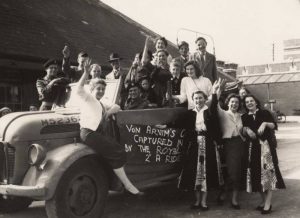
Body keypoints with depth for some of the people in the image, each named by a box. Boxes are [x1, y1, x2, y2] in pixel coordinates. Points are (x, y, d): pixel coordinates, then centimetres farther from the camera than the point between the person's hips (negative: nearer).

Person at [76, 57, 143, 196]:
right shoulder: (88, 98, 7)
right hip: (88, 132, -9)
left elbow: (116, 107, 26)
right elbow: (79, 89, -14)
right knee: (116, 153, -16)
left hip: (98, 132, 9)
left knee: (118, 152, -6)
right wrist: (86, 73, -23)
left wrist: (110, 111, 4)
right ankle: (127, 185, -10)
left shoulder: (101, 104, 31)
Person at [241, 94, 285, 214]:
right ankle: (263, 200, 14)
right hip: (253, 147, 3)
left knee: (267, 172, -10)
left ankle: (268, 203, -10)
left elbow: (274, 126, 0)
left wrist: (265, 124, -17)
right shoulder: (244, 117, 13)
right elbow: (242, 132, 10)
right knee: (257, 173, 3)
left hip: (266, 145, -3)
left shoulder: (264, 113, 5)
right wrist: (246, 129, -10)